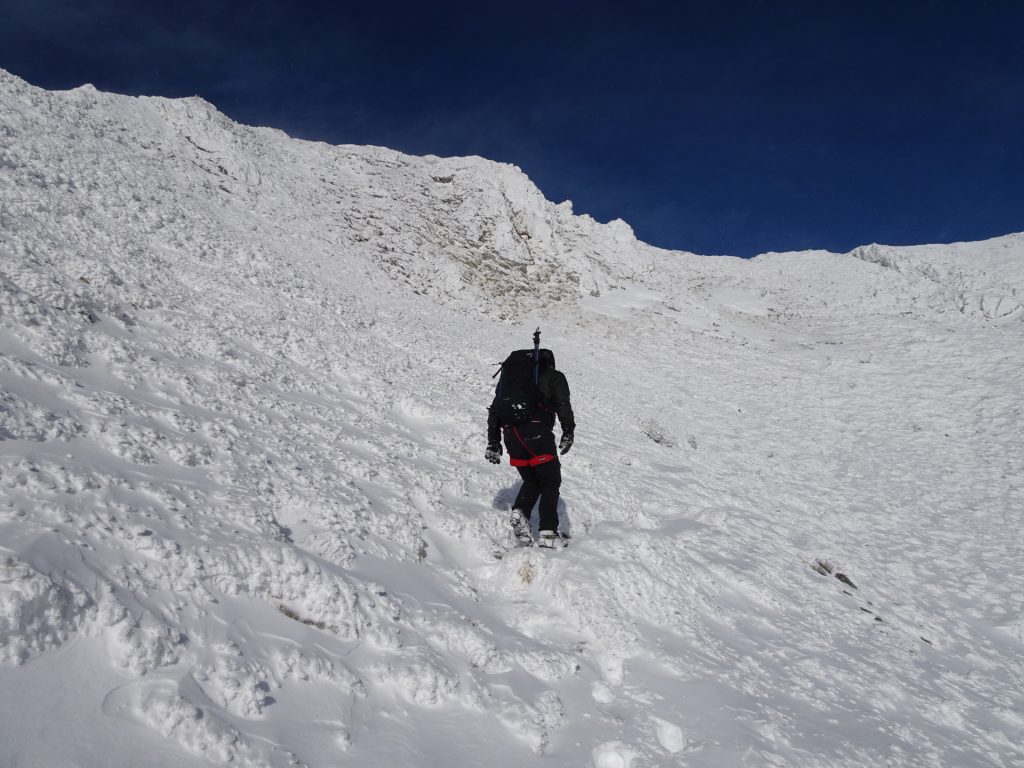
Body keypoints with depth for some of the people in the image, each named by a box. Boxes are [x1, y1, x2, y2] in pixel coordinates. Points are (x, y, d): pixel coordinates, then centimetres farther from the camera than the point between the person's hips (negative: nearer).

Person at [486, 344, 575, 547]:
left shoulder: (508, 375, 30)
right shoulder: (553, 376, 16)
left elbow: (494, 409, 23)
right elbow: (563, 404, -3)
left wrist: (493, 443, 22)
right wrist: (568, 432, -11)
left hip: (511, 434, 5)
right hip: (536, 431, -4)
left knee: (531, 481, 18)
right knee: (550, 482, 6)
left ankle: (520, 512, -7)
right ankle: (548, 532, -4)